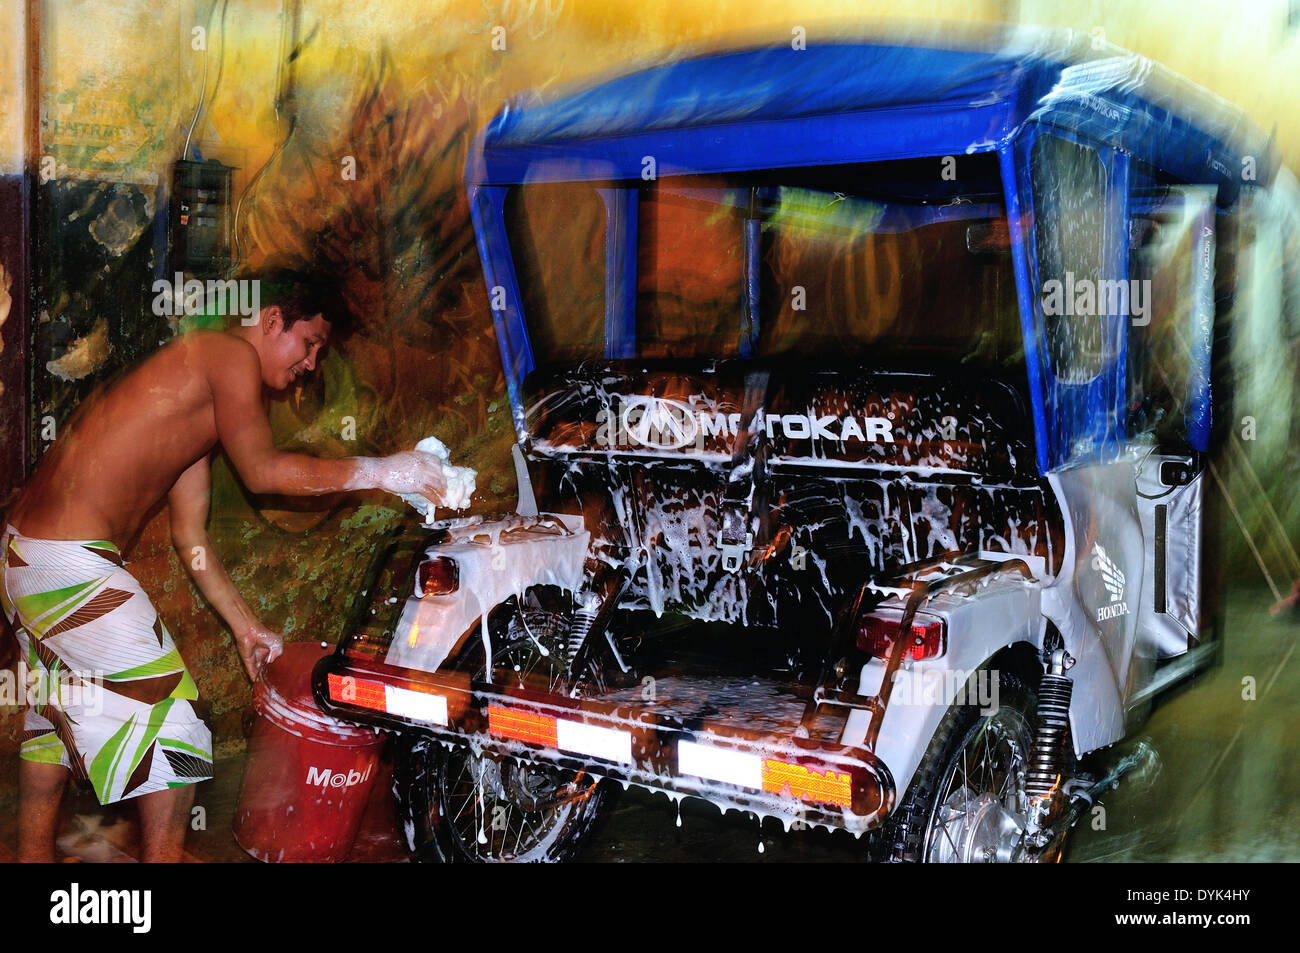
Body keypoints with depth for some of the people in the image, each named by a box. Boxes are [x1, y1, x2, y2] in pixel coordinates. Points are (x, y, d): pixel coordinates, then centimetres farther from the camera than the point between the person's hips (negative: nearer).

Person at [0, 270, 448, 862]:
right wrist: (381, 472, -12)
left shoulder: (202, 407, 20)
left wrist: (245, 627, 20)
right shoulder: (230, 353, -7)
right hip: (70, 564, -11)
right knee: (170, 724, -2)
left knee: (55, 713, 26)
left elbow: (190, 535, 19)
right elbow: (261, 470, -17)